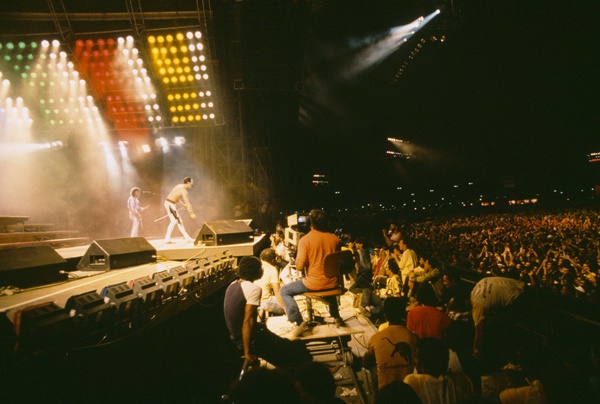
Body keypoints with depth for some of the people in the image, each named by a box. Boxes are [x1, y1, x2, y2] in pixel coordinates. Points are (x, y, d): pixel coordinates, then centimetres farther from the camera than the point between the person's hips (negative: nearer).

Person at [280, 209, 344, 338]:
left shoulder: (305, 240, -13)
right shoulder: (335, 239, 1)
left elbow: (299, 266, -16)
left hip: (314, 283, -5)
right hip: (333, 283, 6)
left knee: (284, 291, 12)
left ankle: (299, 323, -1)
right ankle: (336, 317, 41)